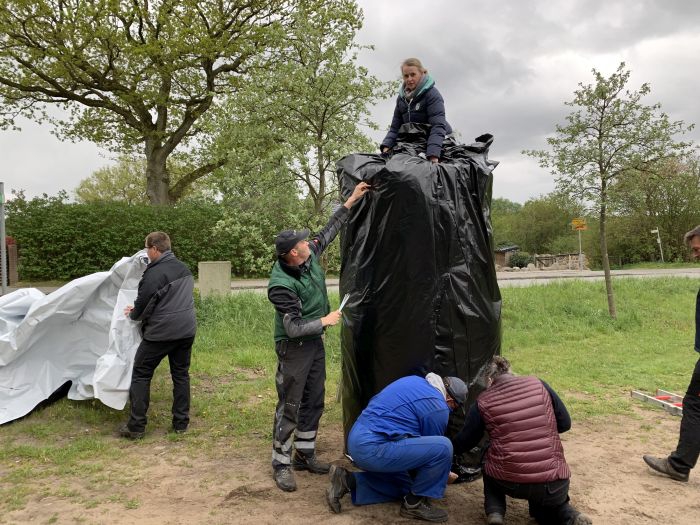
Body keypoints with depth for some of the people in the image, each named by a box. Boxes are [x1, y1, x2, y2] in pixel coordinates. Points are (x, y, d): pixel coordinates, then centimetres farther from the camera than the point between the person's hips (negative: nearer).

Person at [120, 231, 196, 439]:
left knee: (141, 375, 5)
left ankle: (136, 426, 7)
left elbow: (142, 304, -11)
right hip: (187, 330, 7)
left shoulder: (154, 273, -16)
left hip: (160, 332, -7)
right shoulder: (184, 269, 10)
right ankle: (181, 422, 19)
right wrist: (138, 311, 24)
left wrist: (133, 314, 14)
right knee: (181, 374, 15)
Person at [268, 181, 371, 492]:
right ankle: (281, 464, 10)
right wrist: (325, 321, -18)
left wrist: (351, 201, 7)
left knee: (314, 401, 14)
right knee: (289, 406, -1)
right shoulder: (281, 284, -26)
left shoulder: (310, 256, -5)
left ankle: (305, 455, 27)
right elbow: (293, 328, -27)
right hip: (294, 348, -8)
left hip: (315, 342, 8)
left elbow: (328, 231, 9)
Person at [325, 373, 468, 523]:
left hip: (356, 442, 10)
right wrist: (442, 474, 28)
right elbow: (434, 446, 7)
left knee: (404, 485, 24)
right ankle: (414, 503, 3)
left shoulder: (414, 380, 17)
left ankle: (348, 481, 12)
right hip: (372, 449, -10)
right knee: (443, 447, -13)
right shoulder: (438, 408, -7)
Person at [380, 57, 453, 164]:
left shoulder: (432, 94, -15)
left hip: (441, 142, -5)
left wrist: (433, 156, -40)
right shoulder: (401, 98, 5)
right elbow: (395, 126, 4)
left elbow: (438, 126, -26)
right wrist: (386, 146, -16)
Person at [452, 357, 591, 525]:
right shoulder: (538, 385, 5)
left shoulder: (484, 402, 2)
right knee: (545, 510, 35)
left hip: (509, 482, -2)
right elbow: (565, 424, 12)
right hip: (554, 484, 2)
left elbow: (464, 442, 13)